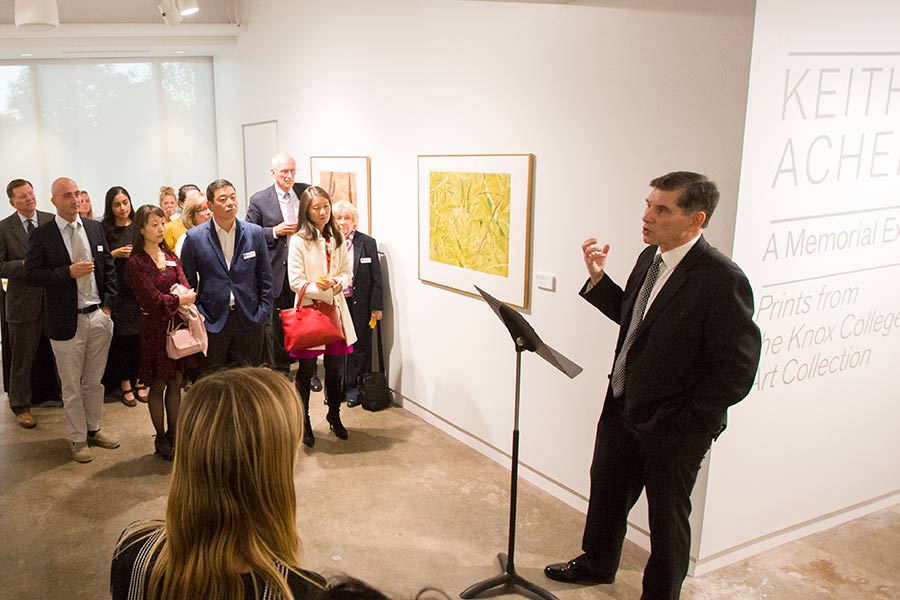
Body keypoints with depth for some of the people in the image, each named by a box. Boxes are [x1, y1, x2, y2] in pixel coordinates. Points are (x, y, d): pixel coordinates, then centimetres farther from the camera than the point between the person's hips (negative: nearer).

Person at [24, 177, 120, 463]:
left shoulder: (95, 228, 5)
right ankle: (78, 438, 23)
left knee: (94, 381, 16)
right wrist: (69, 272, -21)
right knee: (72, 386, 9)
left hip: (99, 316, 4)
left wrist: (108, 304, 1)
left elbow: (109, 267, 9)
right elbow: (31, 276, -9)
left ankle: (94, 429, 31)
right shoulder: (41, 235, -6)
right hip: (67, 321, -3)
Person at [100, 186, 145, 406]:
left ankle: (139, 381, 17)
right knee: (121, 336, 2)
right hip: (117, 290, -2)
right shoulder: (104, 229, -1)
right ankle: (125, 384, 13)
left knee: (140, 335, 4)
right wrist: (116, 253, -13)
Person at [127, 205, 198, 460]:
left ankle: (173, 434, 22)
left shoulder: (171, 257, 10)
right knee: (158, 386, 5)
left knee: (176, 383, 10)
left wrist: (180, 292, -19)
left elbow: (186, 286, 2)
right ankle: (161, 439, 18)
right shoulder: (136, 262, -9)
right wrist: (179, 299, -8)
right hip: (155, 327, -5)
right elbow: (153, 298, -15)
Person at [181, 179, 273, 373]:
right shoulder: (194, 237, -2)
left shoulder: (255, 233, 2)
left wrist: (263, 312, 1)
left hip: (249, 321, 1)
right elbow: (187, 282, 4)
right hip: (212, 321, -1)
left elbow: (265, 277, 7)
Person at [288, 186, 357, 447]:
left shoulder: (337, 238, 6)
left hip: (335, 310, 5)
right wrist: (324, 290, -19)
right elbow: (296, 281, -12)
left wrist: (338, 283, -12)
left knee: (335, 369, 13)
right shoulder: (299, 241, -10)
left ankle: (334, 416, 33)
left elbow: (347, 272, 10)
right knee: (306, 371, 8)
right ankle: (303, 422, 24)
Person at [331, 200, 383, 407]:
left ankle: (353, 388, 19)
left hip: (359, 304, -1)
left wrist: (376, 307, -3)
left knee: (359, 346, 6)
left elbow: (376, 278, 0)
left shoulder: (367, 243, -1)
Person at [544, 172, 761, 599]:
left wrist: (680, 421, -17)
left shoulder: (723, 280, -25)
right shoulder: (650, 258, 0)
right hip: (622, 405, 8)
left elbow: (737, 372, -22)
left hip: (673, 428, -8)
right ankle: (597, 563, 52)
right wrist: (598, 278, -3)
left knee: (667, 516, 15)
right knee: (606, 488, 26)